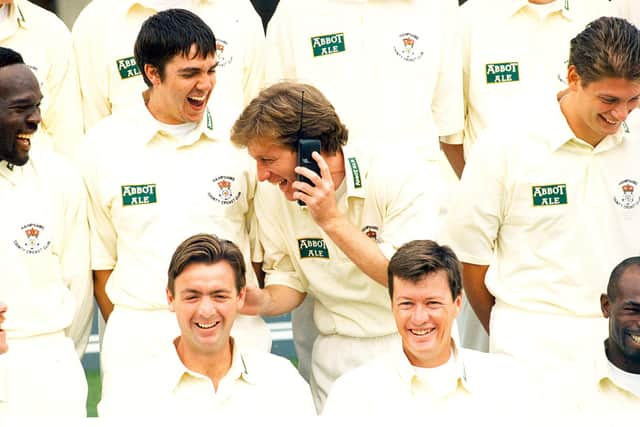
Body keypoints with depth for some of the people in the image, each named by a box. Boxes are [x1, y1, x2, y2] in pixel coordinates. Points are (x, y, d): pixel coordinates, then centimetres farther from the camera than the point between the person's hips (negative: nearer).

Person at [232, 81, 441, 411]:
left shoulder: (402, 179, -19)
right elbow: (289, 280, 4)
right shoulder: (271, 195, -4)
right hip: (338, 356, 3)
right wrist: (265, 302, -19)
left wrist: (332, 220, -27)